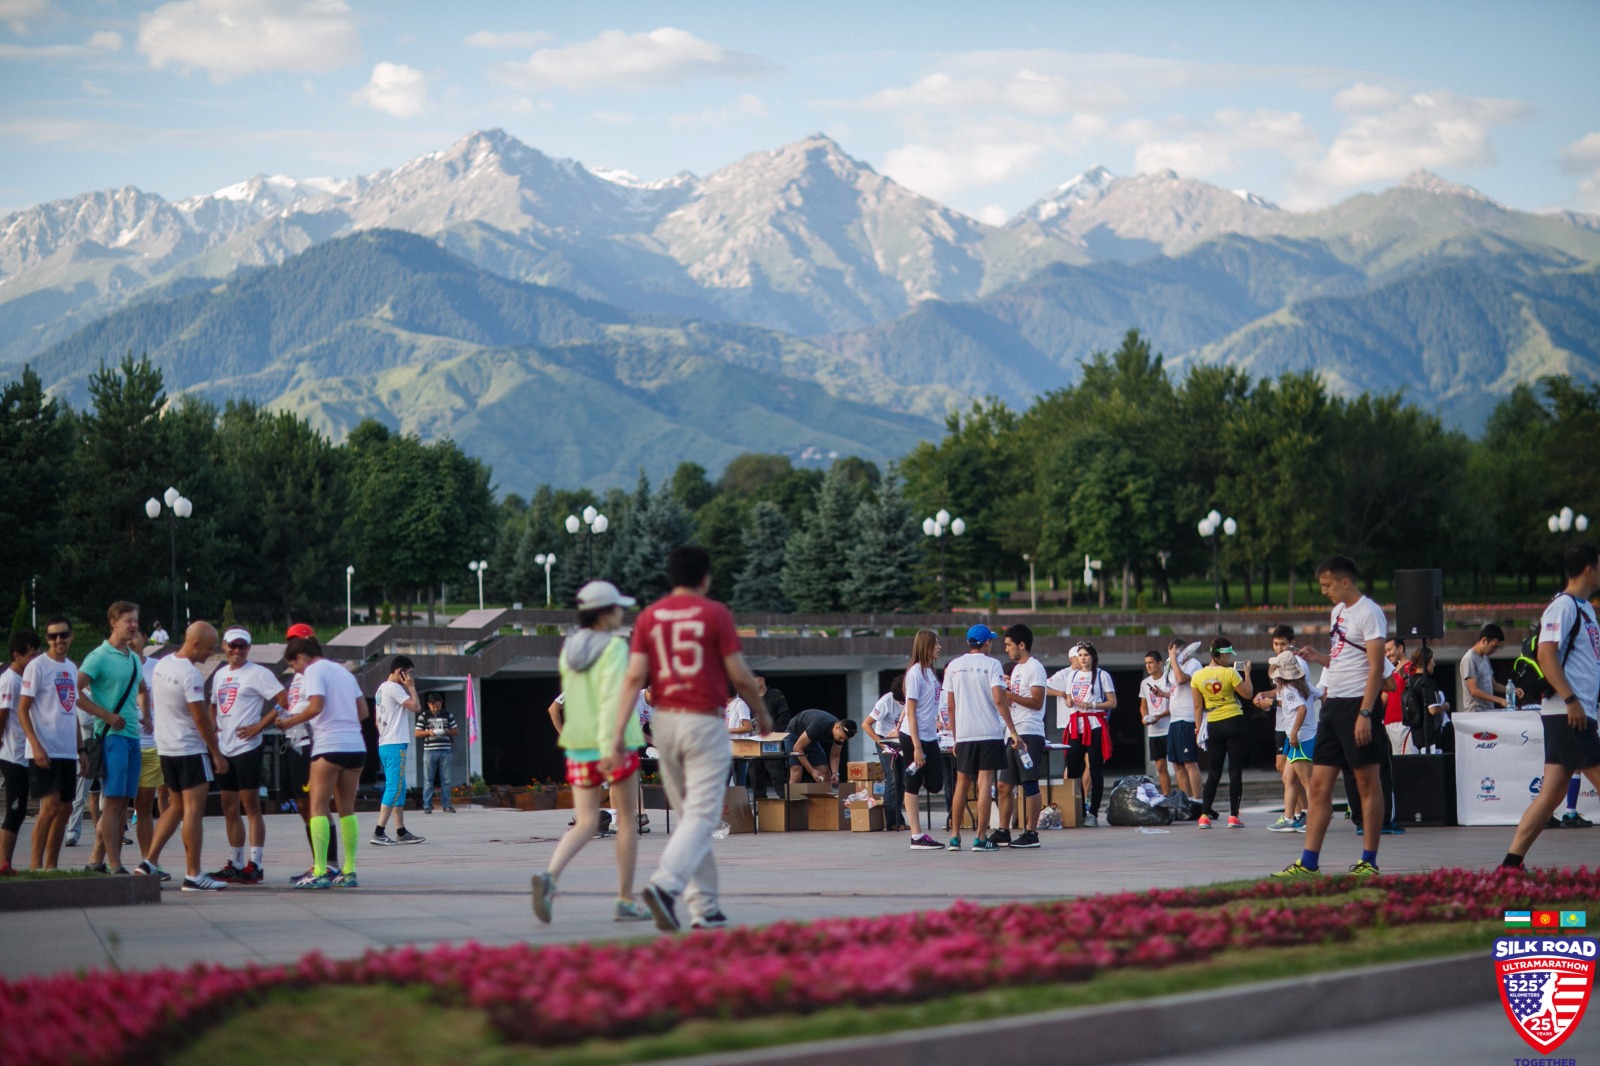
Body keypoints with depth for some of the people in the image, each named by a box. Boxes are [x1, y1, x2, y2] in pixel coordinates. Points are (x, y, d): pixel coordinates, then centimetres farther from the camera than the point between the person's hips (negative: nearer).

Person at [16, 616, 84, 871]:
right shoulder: (37, 667, -7)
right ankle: (35, 866, -8)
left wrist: (81, 749, 19)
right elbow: (22, 709, -10)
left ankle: (51, 866, 12)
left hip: (67, 752, 7)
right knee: (50, 806, -13)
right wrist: (36, 746, -20)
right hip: (44, 752, -7)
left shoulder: (72, 668, 15)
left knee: (64, 809, 7)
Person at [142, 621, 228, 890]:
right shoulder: (190, 674, -20)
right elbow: (201, 718, -20)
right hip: (190, 749, -9)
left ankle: (150, 862, 13)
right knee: (194, 809, -5)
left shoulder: (161, 665, 7)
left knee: (176, 806, 18)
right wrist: (217, 754, -12)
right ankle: (193, 875, -4)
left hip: (166, 747, 9)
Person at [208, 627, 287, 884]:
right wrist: (212, 730, 12)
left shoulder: (258, 673, -6)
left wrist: (259, 726, -15)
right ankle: (235, 864, 17)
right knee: (230, 808, 11)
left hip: (247, 747, -8)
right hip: (224, 748, 8)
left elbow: (284, 701, -13)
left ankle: (254, 865, -7)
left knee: (250, 807, -7)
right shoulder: (220, 675, 17)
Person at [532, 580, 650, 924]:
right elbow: (612, 697, -22)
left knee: (585, 824, 4)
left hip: (578, 744, 5)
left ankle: (549, 876, -24)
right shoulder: (614, 647, -11)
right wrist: (609, 745, -28)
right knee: (627, 820, 9)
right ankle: (625, 902, 12)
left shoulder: (570, 649, 9)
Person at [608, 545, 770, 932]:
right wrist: (762, 713, 11)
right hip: (705, 724, -5)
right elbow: (740, 675, -7)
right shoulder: (715, 614, -6)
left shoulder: (649, 617, 5)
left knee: (689, 817, 14)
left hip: (664, 723, 5)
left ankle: (705, 909, 13)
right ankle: (665, 885, -31)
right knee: (701, 816, -8)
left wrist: (618, 736, -7)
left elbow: (634, 677, -4)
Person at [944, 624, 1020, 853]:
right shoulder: (991, 664, -4)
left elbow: (950, 705, 9)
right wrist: (1012, 730, -11)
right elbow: (999, 699, -13)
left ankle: (955, 836, 13)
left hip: (963, 733, 4)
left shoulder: (953, 666, 8)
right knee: (985, 782, -3)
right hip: (990, 731, -4)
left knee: (962, 783, 12)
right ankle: (980, 837, -7)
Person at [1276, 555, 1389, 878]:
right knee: (1319, 785, 5)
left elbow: (1376, 667, -16)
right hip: (1333, 705, 9)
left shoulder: (1369, 613, -11)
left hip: (1357, 704, -9)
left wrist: (1365, 713, -22)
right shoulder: (1337, 611, 17)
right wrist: (1319, 658, 7)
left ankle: (1369, 861, 2)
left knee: (1367, 784, -2)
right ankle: (1308, 862, 5)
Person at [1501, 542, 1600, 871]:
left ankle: (1511, 863, 6)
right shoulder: (1562, 606, -10)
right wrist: (1571, 700, -23)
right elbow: (1546, 655, -19)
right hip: (1567, 714, -9)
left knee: (1551, 794, 6)